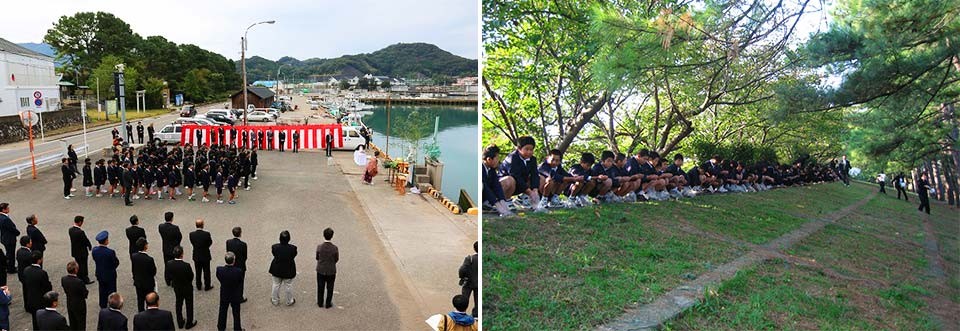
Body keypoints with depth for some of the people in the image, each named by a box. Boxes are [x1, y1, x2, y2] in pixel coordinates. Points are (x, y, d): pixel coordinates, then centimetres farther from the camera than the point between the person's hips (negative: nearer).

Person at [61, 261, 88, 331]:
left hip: (69, 305, 6)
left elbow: (65, 291, 1)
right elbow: (85, 294, -19)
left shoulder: (63, 279, -13)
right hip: (79, 306, -6)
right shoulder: (79, 282, -31)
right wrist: (87, 291, 1)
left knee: (72, 325, 22)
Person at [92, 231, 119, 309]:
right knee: (111, 291, 14)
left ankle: (103, 305, 39)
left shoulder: (94, 250, -15)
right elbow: (116, 263, -19)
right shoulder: (110, 252, -31)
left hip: (100, 274, 5)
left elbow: (95, 261, 0)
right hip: (110, 275, -5)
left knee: (102, 290, 24)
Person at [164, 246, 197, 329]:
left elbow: (167, 276, -7)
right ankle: (189, 323, 29)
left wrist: (171, 282, 14)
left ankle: (180, 323, 37)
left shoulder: (169, 264, -20)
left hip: (177, 288, 4)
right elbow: (191, 277, -19)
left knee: (178, 304, 23)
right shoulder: (186, 265, -33)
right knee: (189, 305, 16)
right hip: (187, 288, -4)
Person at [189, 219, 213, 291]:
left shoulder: (192, 234, -15)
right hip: (205, 256, -3)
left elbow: (192, 243, -1)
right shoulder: (206, 234, -23)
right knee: (206, 272, 12)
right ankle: (207, 286, 22)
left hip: (196, 256, 3)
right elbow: (210, 243, -8)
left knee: (198, 272, 18)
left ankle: (198, 286, 30)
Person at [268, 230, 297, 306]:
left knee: (276, 285, 21)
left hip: (277, 270, 2)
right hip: (288, 271, -2)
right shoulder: (292, 248, -24)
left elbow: (274, 255, -2)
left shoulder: (275, 247, -20)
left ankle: (275, 300, 36)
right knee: (288, 286, 15)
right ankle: (289, 301, 30)